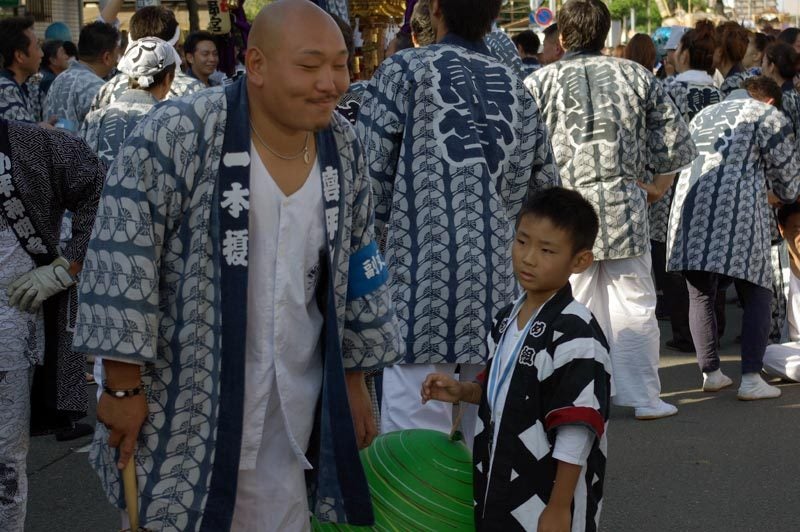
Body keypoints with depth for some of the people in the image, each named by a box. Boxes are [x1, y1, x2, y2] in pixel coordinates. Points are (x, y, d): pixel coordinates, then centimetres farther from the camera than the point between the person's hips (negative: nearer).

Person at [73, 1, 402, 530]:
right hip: (180, 408, -4)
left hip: (289, 413, 5)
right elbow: (121, 261, -15)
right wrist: (123, 385, -14)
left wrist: (355, 379, 15)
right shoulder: (177, 133, -18)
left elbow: (358, 267, 12)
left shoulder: (342, 146, 1)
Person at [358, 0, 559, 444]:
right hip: (498, 290, 5)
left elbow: (369, 179, -5)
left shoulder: (403, 72, -3)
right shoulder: (516, 88, 12)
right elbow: (544, 187, 17)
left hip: (423, 284, -5)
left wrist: (384, 236, 11)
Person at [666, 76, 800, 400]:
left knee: (700, 294, 14)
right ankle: (751, 379, -4)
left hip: (689, 204, 5)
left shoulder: (703, 115, 28)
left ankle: (710, 373, 15)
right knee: (756, 294, 3)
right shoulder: (768, 115, 10)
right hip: (739, 210, -5)